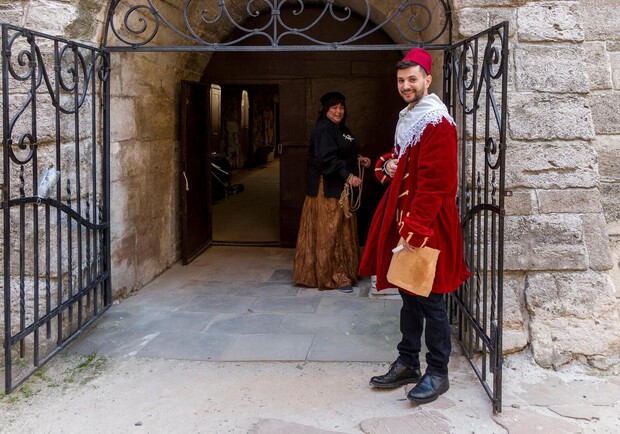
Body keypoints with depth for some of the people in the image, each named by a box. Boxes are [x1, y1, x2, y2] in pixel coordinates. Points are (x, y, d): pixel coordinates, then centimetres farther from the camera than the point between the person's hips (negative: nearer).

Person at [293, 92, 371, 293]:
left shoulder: (341, 129, 15)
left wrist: (358, 158, 9)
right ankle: (333, 276, 1)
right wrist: (348, 176, -30)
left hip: (340, 187, 10)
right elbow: (327, 158, -25)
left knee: (341, 229, 14)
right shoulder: (323, 129, -15)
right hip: (327, 188, -10)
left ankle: (342, 272, 23)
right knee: (329, 231, -4)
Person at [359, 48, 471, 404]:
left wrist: (415, 228, -23)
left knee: (430, 301, -1)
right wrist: (387, 165, 4)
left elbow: (434, 183, -21)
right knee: (409, 296, 15)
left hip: (427, 226, -9)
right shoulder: (407, 117, 15)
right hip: (403, 219, 9)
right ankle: (408, 364, 26)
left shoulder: (436, 121, -15)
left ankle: (438, 373, 11)